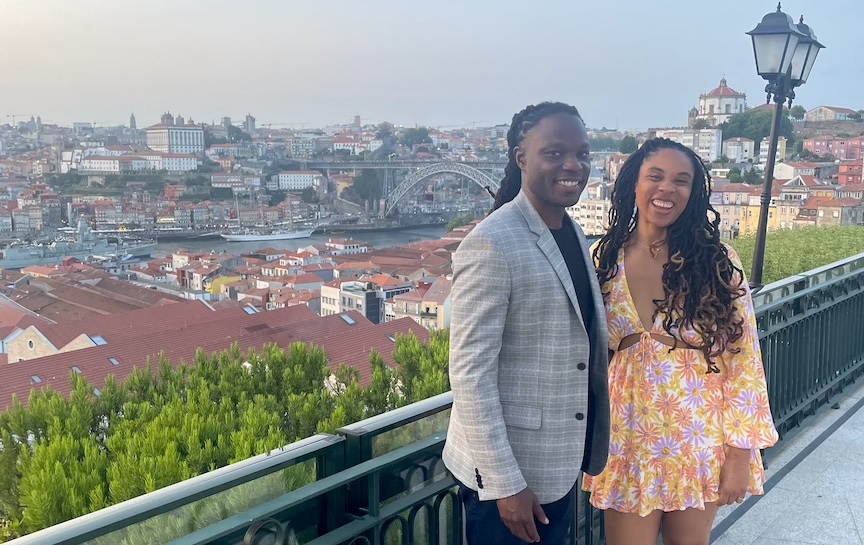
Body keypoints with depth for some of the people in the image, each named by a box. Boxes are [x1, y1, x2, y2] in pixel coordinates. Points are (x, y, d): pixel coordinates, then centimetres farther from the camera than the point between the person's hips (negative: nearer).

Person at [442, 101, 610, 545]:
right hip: (508, 471, -8)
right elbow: (470, 373, -21)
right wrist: (505, 484, -20)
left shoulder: (573, 233, 6)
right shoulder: (491, 245, -20)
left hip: (560, 466, 8)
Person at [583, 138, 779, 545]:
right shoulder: (603, 260, -2)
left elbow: (743, 361, -6)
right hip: (630, 440, 1)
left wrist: (740, 453, -7)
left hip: (701, 441, 0)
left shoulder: (717, 262, -7)